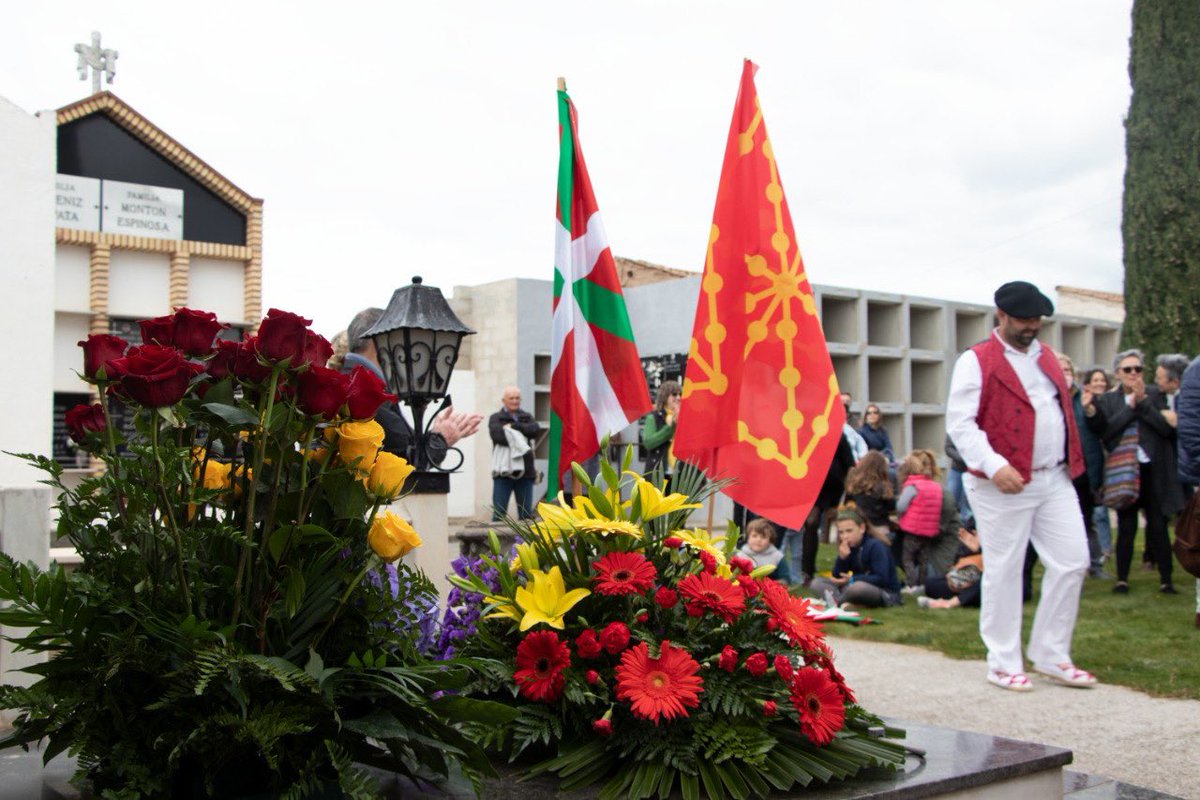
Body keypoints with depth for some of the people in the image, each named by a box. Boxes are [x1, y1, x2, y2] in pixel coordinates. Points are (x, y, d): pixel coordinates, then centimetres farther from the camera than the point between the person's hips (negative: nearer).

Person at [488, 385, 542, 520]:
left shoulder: (527, 417, 17)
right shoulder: (496, 418, 7)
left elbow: (535, 429, -5)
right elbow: (497, 435, -13)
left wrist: (514, 426, -10)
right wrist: (521, 439, -11)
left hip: (525, 471, 3)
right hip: (504, 471, -3)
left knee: (526, 512, 6)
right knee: (499, 511, -4)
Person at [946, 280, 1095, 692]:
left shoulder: (1046, 356, 16)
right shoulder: (976, 361, -7)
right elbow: (959, 422, -14)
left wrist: (1072, 464, 16)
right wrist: (993, 465, -25)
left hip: (1056, 480, 7)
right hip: (1004, 485, -7)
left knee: (1072, 564, 5)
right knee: (1004, 572, 0)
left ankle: (1051, 656, 18)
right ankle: (1004, 663, 12)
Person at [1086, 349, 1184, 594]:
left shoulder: (1155, 395, 4)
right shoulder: (1107, 400, 4)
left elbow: (1167, 427, -8)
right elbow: (1105, 430, -11)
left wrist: (1142, 402, -12)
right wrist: (1130, 406, -12)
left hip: (1154, 471, 0)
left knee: (1158, 526, 2)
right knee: (1126, 527, 4)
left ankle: (1166, 579, 12)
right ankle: (1122, 579, 13)